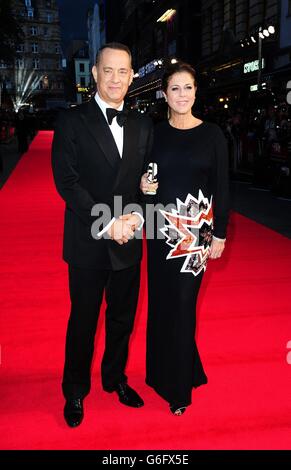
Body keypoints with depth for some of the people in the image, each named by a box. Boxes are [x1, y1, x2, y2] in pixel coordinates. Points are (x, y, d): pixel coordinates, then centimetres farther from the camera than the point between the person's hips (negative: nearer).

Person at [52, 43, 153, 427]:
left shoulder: (142, 125, 8)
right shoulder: (72, 121, -4)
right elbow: (67, 182, -11)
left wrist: (136, 216, -11)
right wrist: (108, 223, -18)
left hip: (129, 241, 4)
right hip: (88, 242, -3)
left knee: (123, 318, 16)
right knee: (83, 322, 10)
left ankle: (115, 378, 40)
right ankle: (75, 391, 32)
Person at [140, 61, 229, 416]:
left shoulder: (212, 134, -2)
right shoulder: (154, 133, 4)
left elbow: (221, 187, -2)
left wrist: (220, 234, -5)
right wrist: (143, 186, -10)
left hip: (197, 229, -2)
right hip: (161, 227, 3)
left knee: (182, 304, 3)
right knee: (161, 301, 11)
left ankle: (180, 385, 20)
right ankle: (161, 371, 32)